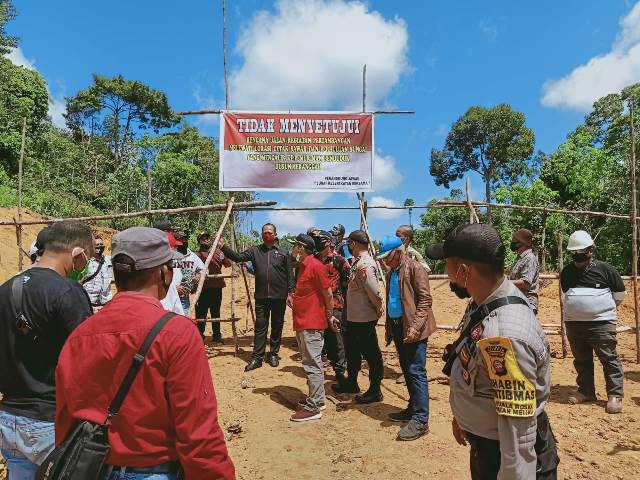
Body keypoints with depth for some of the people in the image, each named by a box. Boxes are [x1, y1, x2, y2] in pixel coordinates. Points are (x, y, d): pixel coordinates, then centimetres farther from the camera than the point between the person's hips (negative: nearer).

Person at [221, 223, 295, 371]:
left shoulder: (283, 253, 3)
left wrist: (291, 292, -3)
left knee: (277, 326, 10)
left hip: (279, 297, -1)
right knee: (260, 326, 4)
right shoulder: (255, 251, 7)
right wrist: (223, 247, -11)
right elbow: (238, 257, 1)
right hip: (261, 297, 1)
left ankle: (273, 354, 24)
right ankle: (257, 357, 10)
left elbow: (290, 274, 3)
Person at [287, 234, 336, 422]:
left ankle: (313, 408, 2)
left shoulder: (315, 266, -15)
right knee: (311, 364, 16)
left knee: (312, 365, -5)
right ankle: (316, 399, 27)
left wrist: (330, 316, -4)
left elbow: (328, 294, -11)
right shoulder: (302, 266, 14)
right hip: (301, 323, 10)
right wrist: (293, 297, 9)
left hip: (312, 324, -10)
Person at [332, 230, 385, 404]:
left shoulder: (365, 264, -23)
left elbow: (374, 291, -26)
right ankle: (351, 383, 40)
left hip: (364, 319, -10)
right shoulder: (357, 262, 8)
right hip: (353, 317, 10)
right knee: (352, 351, 23)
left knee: (371, 354, 5)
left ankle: (375, 391, 20)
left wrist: (378, 308, -13)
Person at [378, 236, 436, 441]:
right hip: (397, 327, 8)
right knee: (407, 371, 16)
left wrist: (415, 326, -23)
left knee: (416, 372, -6)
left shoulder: (415, 268, -10)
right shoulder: (391, 271, 15)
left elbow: (425, 299, -16)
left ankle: (420, 420, 1)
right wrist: (388, 327, 15)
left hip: (412, 328, -8)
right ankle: (413, 409, 28)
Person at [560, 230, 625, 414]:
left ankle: (615, 395, 10)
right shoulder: (567, 272, 7)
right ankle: (586, 392, 25)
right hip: (573, 324, 4)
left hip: (601, 323, -4)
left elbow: (620, 292, 6)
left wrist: (606, 308, 12)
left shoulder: (604, 268, -5)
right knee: (581, 360, 13)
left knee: (609, 359, -1)